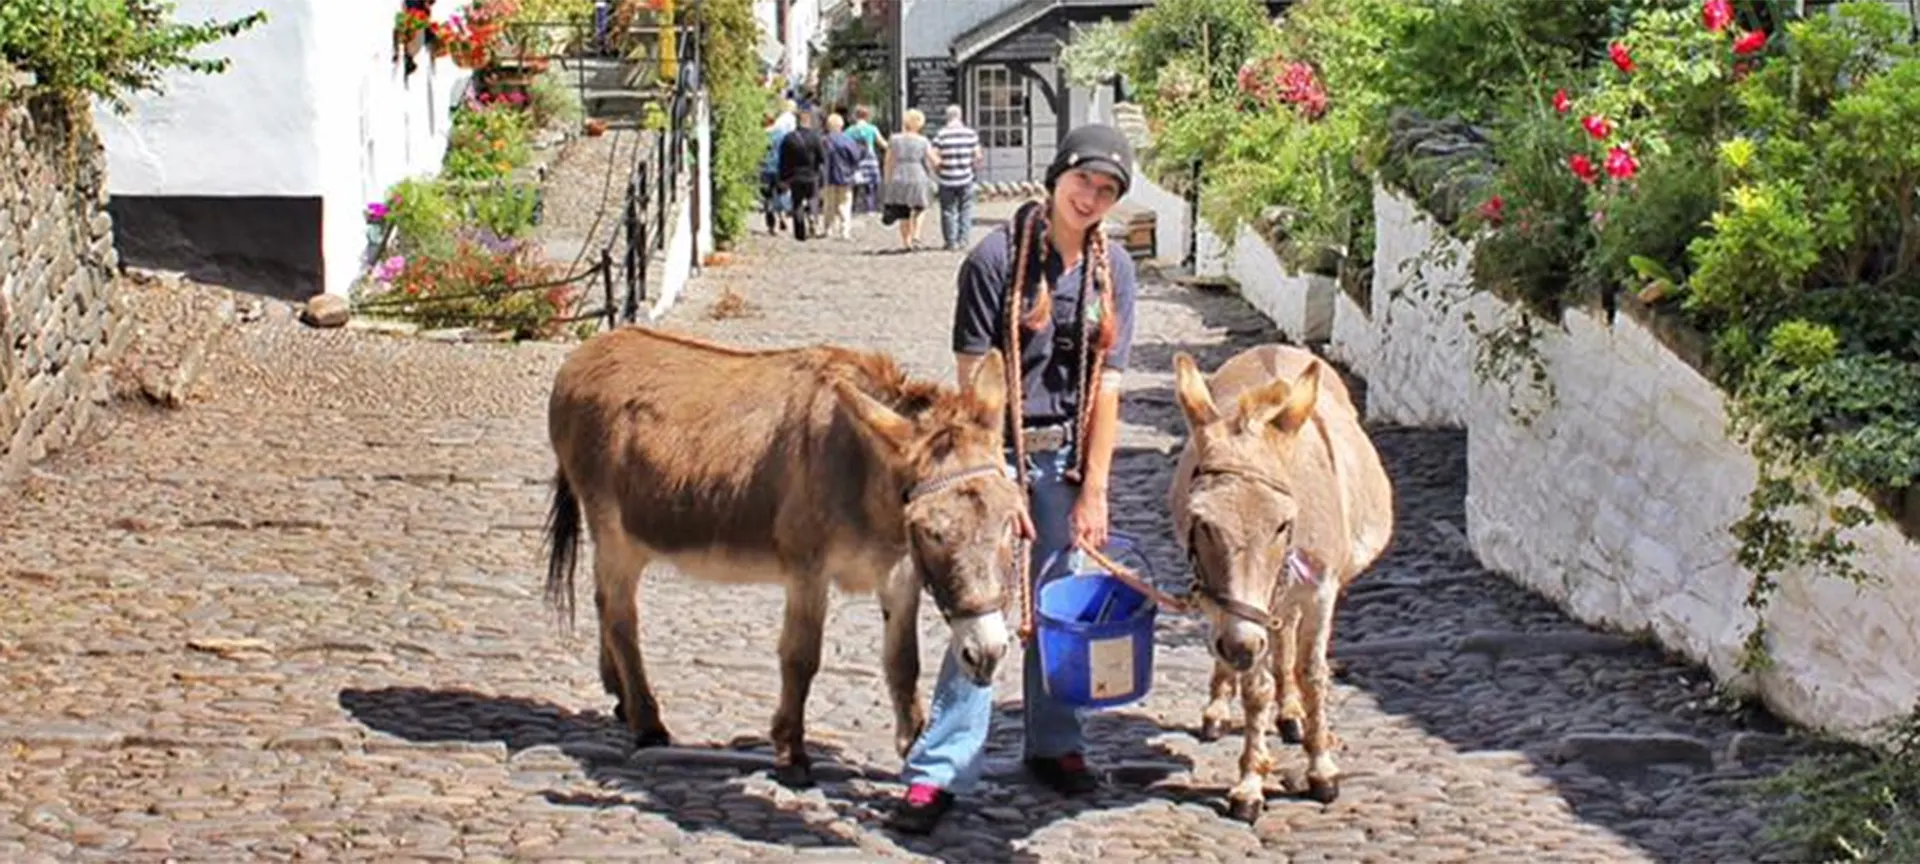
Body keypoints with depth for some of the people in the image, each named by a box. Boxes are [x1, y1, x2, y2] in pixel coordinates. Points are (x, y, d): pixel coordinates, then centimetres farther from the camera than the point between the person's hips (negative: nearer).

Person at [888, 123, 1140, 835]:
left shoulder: (1112, 268, 1)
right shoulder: (997, 257, -12)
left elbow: (1105, 384, 1)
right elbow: (976, 381, -13)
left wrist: (1094, 490, -3)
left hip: (1067, 456, 4)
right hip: (998, 450, -4)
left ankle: (1054, 745, 29)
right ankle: (940, 770, -3)